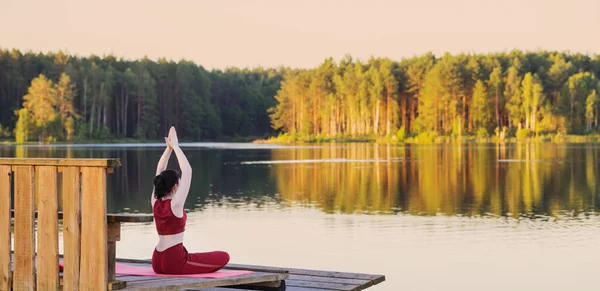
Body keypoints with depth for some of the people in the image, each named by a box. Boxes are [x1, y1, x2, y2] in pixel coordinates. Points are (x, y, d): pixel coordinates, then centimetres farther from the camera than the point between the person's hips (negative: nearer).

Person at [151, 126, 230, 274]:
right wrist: (175, 146, -8)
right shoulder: (175, 204, -14)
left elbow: (160, 172, 13)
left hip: (157, 262, 8)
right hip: (174, 262, -8)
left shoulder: (155, 202, 4)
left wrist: (169, 147, 8)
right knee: (224, 257, 0)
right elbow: (187, 171, -14)